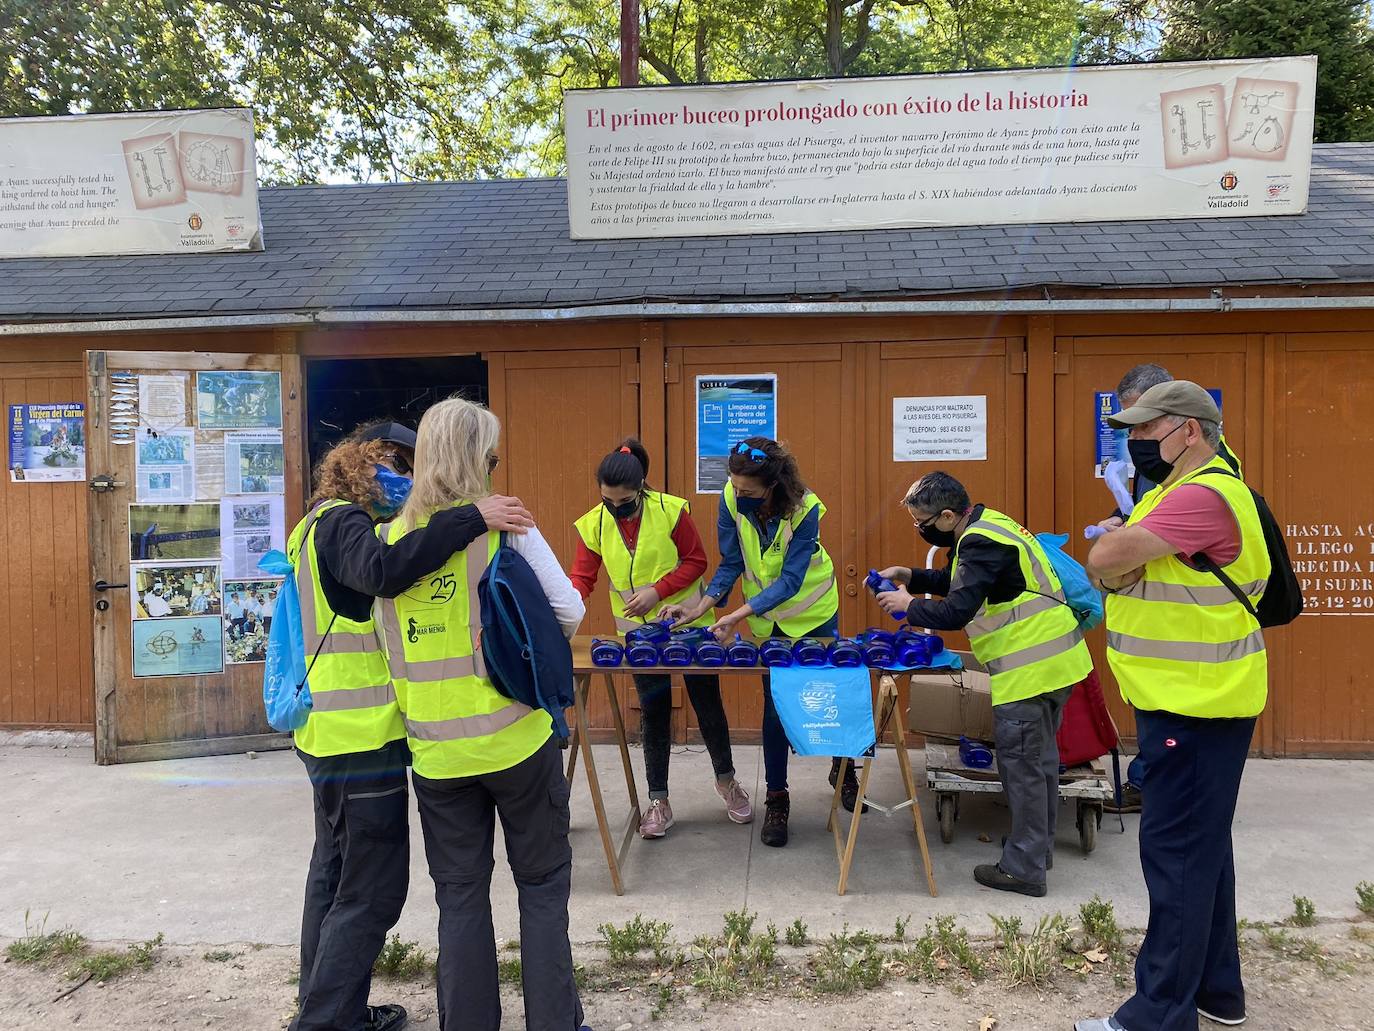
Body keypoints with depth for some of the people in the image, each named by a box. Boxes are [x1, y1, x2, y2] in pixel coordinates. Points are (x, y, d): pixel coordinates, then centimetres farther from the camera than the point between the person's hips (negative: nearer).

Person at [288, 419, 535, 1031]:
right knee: (373, 889, -3)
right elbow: (383, 570, -37)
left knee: (335, 876, 19)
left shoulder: (323, 524, 18)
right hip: (363, 737, -11)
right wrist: (473, 520, -38)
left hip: (328, 732, 11)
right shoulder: (343, 521, -14)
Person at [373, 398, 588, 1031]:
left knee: (460, 894, 15)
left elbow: (387, 642, 5)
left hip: (435, 749, 3)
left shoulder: (390, 539, -1)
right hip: (515, 737, -3)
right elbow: (569, 613, -8)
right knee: (542, 882, 14)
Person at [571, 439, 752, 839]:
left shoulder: (671, 510, -17)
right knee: (653, 711, 8)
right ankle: (658, 800, 20)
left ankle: (726, 779, 32)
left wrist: (659, 590, -21)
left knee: (707, 702, 8)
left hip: (689, 624, -2)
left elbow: (697, 560, -10)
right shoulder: (594, 524, -9)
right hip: (640, 632, 2)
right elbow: (582, 578, -9)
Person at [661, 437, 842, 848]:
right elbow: (731, 564, -12)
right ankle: (776, 798, 15)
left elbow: (790, 580, -29)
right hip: (766, 616, 2)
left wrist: (738, 615, -36)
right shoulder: (731, 499, -21)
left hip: (813, 611, -2)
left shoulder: (804, 508, -30)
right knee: (775, 704, 3)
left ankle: (844, 769, 37)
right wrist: (701, 607, -24)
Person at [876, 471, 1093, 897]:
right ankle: (1039, 851, 34)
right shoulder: (987, 526, 11)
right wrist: (910, 576, 14)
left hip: (1030, 668, -11)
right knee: (1039, 759, 20)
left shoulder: (981, 543, -21)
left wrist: (908, 604, -9)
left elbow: (955, 612, -25)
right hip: (1051, 658, 11)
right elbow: (961, 582, 24)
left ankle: (1024, 869, 10)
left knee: (1022, 765, -1)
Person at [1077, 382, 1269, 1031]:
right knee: (1201, 847, 18)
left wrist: (1121, 555, -7)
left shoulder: (1205, 496, -21)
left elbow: (1105, 560, -27)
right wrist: (1128, 560, -5)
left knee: (1178, 853, -5)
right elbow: (1118, 566, 15)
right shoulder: (1180, 492, 15)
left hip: (1197, 706, -11)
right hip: (1185, 699, 11)